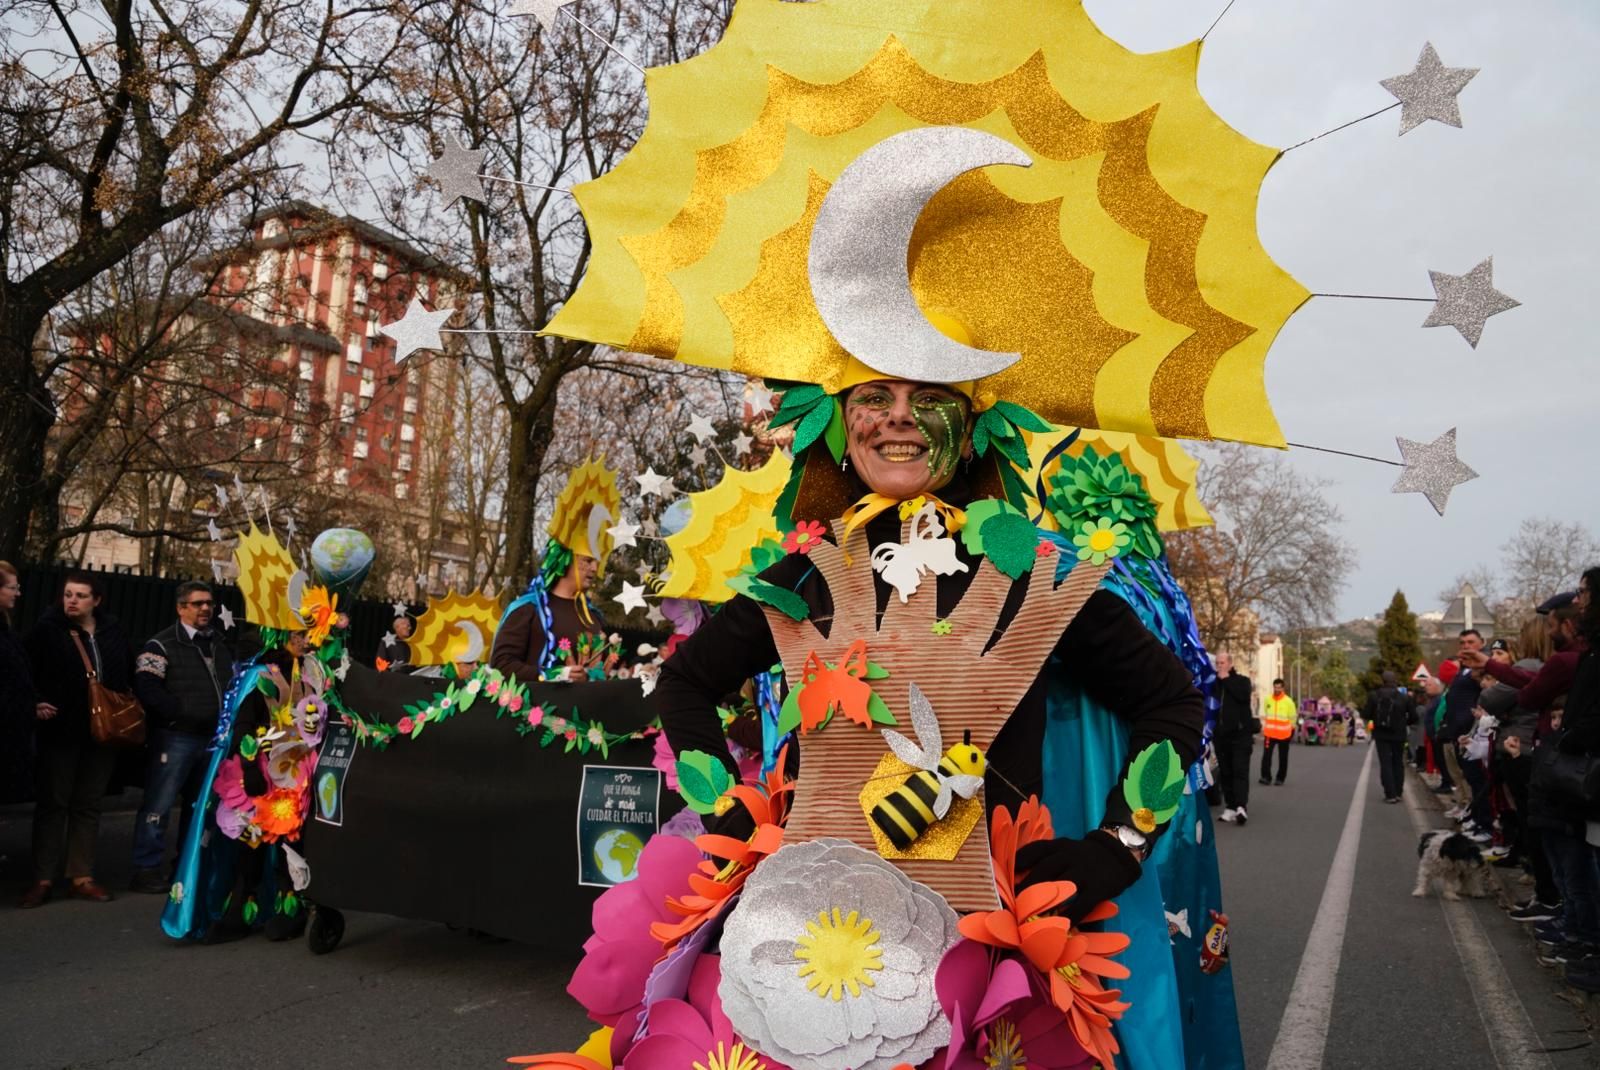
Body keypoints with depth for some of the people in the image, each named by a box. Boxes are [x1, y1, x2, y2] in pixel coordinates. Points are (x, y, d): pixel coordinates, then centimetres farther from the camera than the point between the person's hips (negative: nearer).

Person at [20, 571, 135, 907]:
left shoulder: (112, 631, 5)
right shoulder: (46, 630, -5)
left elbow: (128, 676, 11)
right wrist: (35, 704, -20)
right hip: (61, 730, -3)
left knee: (88, 805, 10)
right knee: (52, 803, 5)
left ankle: (82, 877, 17)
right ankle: (43, 879, 11)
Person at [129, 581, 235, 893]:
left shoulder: (220, 644, 16)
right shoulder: (163, 644, -5)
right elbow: (146, 687, -16)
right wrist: (180, 713, -19)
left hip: (213, 737, 7)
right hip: (176, 737, -7)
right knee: (159, 805, -5)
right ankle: (147, 868, 4)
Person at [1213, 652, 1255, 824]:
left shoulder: (1242, 680, 3)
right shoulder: (1214, 682, 12)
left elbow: (1243, 695, -18)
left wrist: (1227, 679, -11)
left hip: (1240, 733, -4)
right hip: (1221, 734, 4)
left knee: (1240, 771, -11)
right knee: (1225, 773, 5)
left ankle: (1240, 806, -21)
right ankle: (1230, 807, 10)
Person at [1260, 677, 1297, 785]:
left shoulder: (1288, 701, -5)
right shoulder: (1267, 699, 3)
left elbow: (1292, 717, 2)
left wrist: (1291, 730, 6)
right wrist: (1263, 726, 14)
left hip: (1284, 734, -1)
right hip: (1270, 733, 1)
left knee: (1283, 757, 8)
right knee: (1266, 755, -9)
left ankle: (1280, 778, 18)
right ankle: (1266, 777, -7)